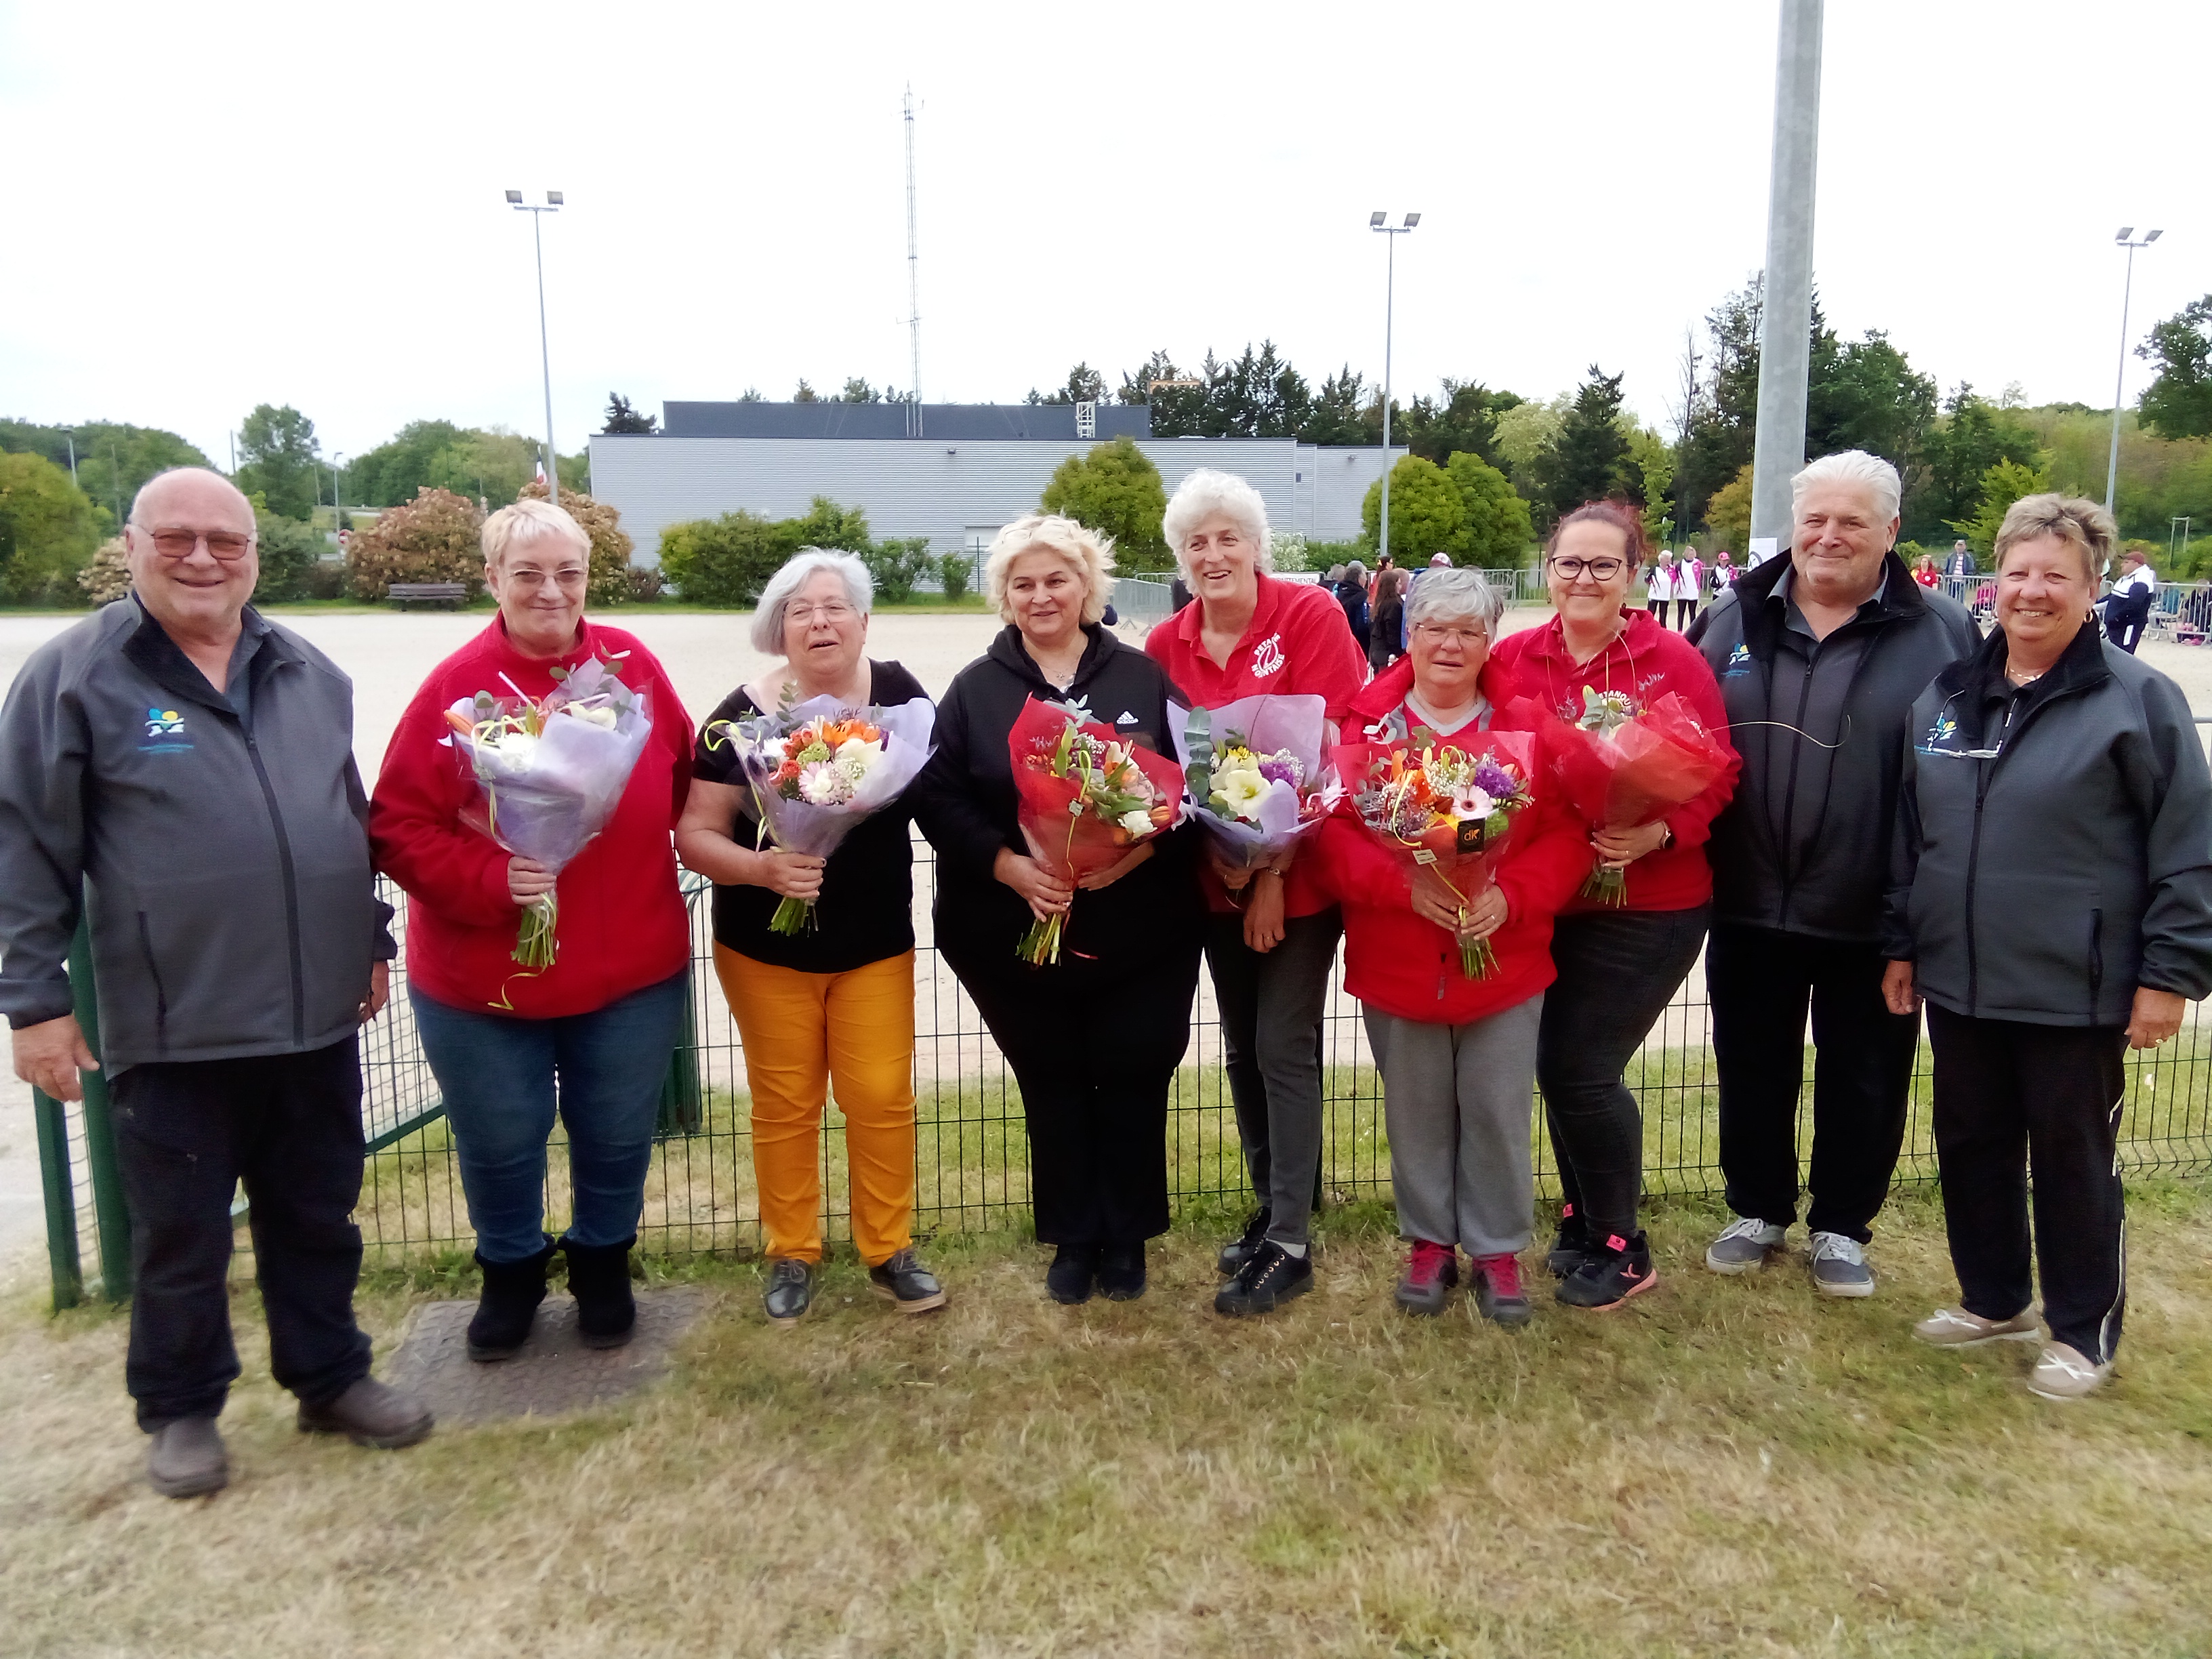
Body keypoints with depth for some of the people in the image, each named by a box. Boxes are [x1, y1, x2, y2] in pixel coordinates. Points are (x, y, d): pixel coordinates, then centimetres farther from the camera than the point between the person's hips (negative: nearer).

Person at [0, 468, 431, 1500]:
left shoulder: (310, 674, 8)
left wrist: (371, 943, 18)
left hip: (316, 1014, 4)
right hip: (173, 1027, -4)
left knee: (317, 1217, 17)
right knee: (181, 1232, 12)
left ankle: (330, 1377, 35)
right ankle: (180, 1410, 32)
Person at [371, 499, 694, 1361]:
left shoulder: (631, 663, -4)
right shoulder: (455, 686, -12)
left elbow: (682, 775, 9)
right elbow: (398, 826, -11)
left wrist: (643, 848, -4)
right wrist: (491, 876, -25)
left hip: (632, 966, 2)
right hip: (481, 977, -1)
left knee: (616, 1136, 17)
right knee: (501, 1145, 16)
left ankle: (602, 1266, 43)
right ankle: (510, 1275, 43)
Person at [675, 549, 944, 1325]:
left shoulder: (898, 693, -7)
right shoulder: (741, 716, -12)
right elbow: (695, 834, -12)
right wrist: (761, 867, -29)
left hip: (876, 941, 1)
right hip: (768, 947, -1)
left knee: (882, 1095, 4)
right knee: (785, 1103, 11)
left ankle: (889, 1249, 23)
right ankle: (792, 1255, 29)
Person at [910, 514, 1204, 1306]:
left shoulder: (1142, 678, 2)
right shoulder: (975, 689, 3)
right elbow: (937, 796, -4)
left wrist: (1143, 847, -18)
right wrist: (1010, 866, -18)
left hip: (1138, 933, 0)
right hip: (1016, 933, 1)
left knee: (1133, 1080, 8)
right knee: (1053, 1085, 12)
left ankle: (1126, 1238, 28)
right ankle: (1073, 1239, 30)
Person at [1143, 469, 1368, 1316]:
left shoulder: (1309, 616, -11)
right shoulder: (1167, 645, 2)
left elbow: (1323, 749, -15)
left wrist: (1274, 871, -17)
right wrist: (1218, 854, -12)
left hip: (1299, 875, -5)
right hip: (1218, 883, 5)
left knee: (1283, 1049, -4)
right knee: (1243, 1050, 13)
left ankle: (1290, 1244, 8)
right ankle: (1272, 1208, 30)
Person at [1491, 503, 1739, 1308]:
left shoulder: (1674, 661, -7)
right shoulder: (1512, 659, 1)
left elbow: (1717, 774, -8)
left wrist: (1660, 833, -25)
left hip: (1646, 905, -4)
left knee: (1580, 1070, -3)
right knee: (1562, 1066, 11)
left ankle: (1620, 1249, 19)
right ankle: (1584, 1218, 35)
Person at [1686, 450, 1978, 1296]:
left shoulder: (1940, 632, -3)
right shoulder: (1735, 619, 3)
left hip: (1874, 916, -2)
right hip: (1749, 905, 2)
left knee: (1861, 1080, 13)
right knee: (1752, 1068, 15)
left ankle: (1841, 1227, 32)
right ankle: (1758, 1210, 35)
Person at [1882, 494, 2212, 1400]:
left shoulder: (2137, 699, -8)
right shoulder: (1945, 696, 8)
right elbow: (1907, 832, 13)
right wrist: (1902, 943, 13)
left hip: (2076, 989, -5)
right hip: (1960, 981, 5)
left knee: (2072, 1158, 8)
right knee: (1971, 1144, 16)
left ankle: (2082, 1332, 27)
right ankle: (1993, 1300, 36)